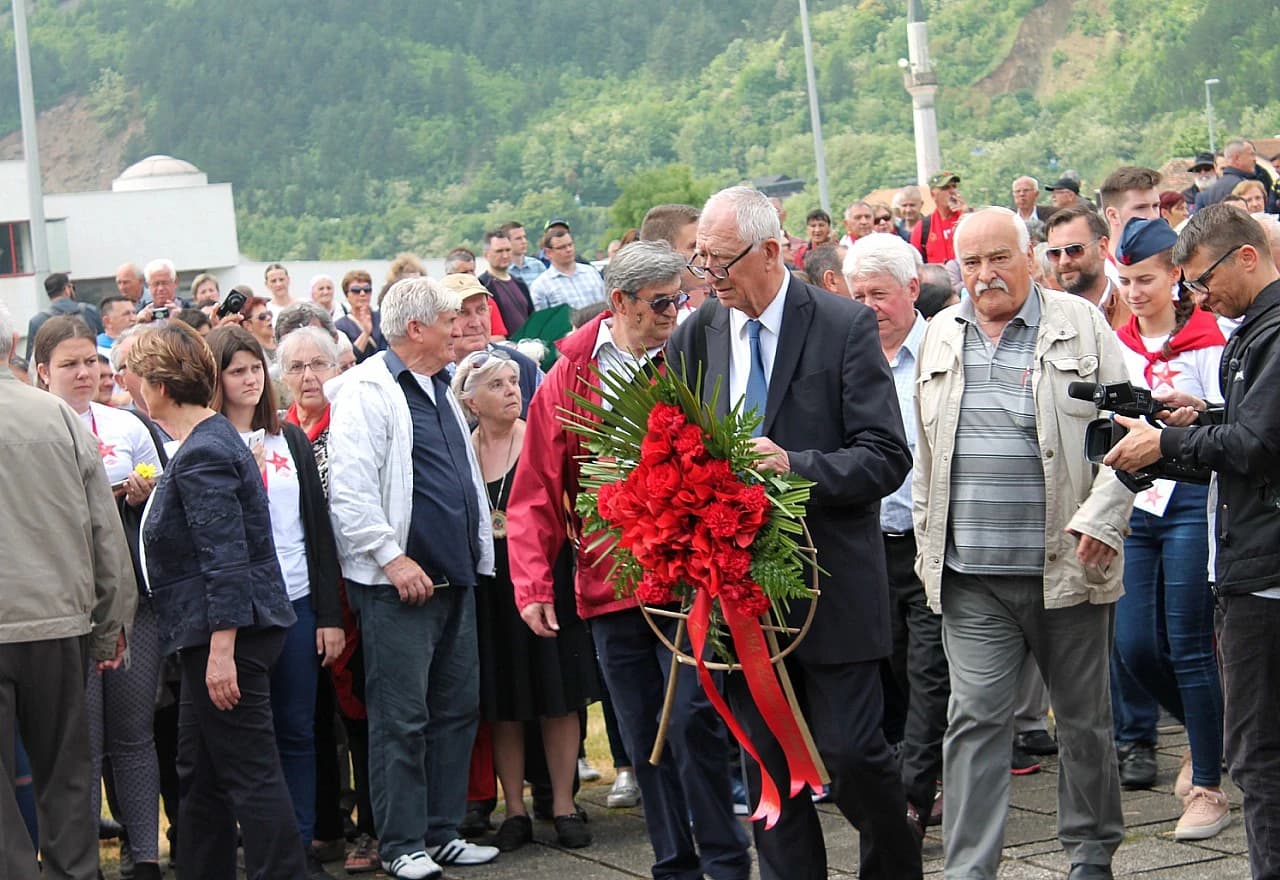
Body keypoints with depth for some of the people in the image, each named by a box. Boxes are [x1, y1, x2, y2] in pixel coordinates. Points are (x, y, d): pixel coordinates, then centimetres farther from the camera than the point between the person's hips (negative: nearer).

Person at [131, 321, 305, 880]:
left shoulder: (201, 456, -18)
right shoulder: (211, 438, 13)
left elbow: (226, 560, -23)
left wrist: (222, 651, -25)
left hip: (228, 632, -11)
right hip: (207, 632, 11)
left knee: (248, 771, -7)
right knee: (199, 770, 16)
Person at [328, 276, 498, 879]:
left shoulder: (440, 390, 17)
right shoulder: (367, 390, -10)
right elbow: (349, 490, -17)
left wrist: (479, 554, 19)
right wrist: (392, 559, -19)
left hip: (454, 579, 9)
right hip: (399, 583, -9)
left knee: (457, 709, 11)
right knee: (401, 718, -4)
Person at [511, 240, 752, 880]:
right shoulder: (570, 377, 4)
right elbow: (537, 491, 4)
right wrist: (533, 584, -2)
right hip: (608, 586, 2)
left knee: (693, 720, -9)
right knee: (644, 739, 9)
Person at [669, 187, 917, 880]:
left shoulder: (845, 327, -6)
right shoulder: (694, 337, 7)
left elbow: (886, 457, -10)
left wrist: (794, 465, -23)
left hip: (832, 583, -4)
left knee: (851, 752, -3)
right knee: (767, 766, 8)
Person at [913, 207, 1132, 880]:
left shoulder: (1080, 326, 0)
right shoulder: (940, 336, 11)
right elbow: (924, 453, 18)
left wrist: (1101, 517, -14)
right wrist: (927, 542, 14)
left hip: (1068, 566, -2)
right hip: (970, 574, 2)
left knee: (1084, 717, 11)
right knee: (975, 719, -4)